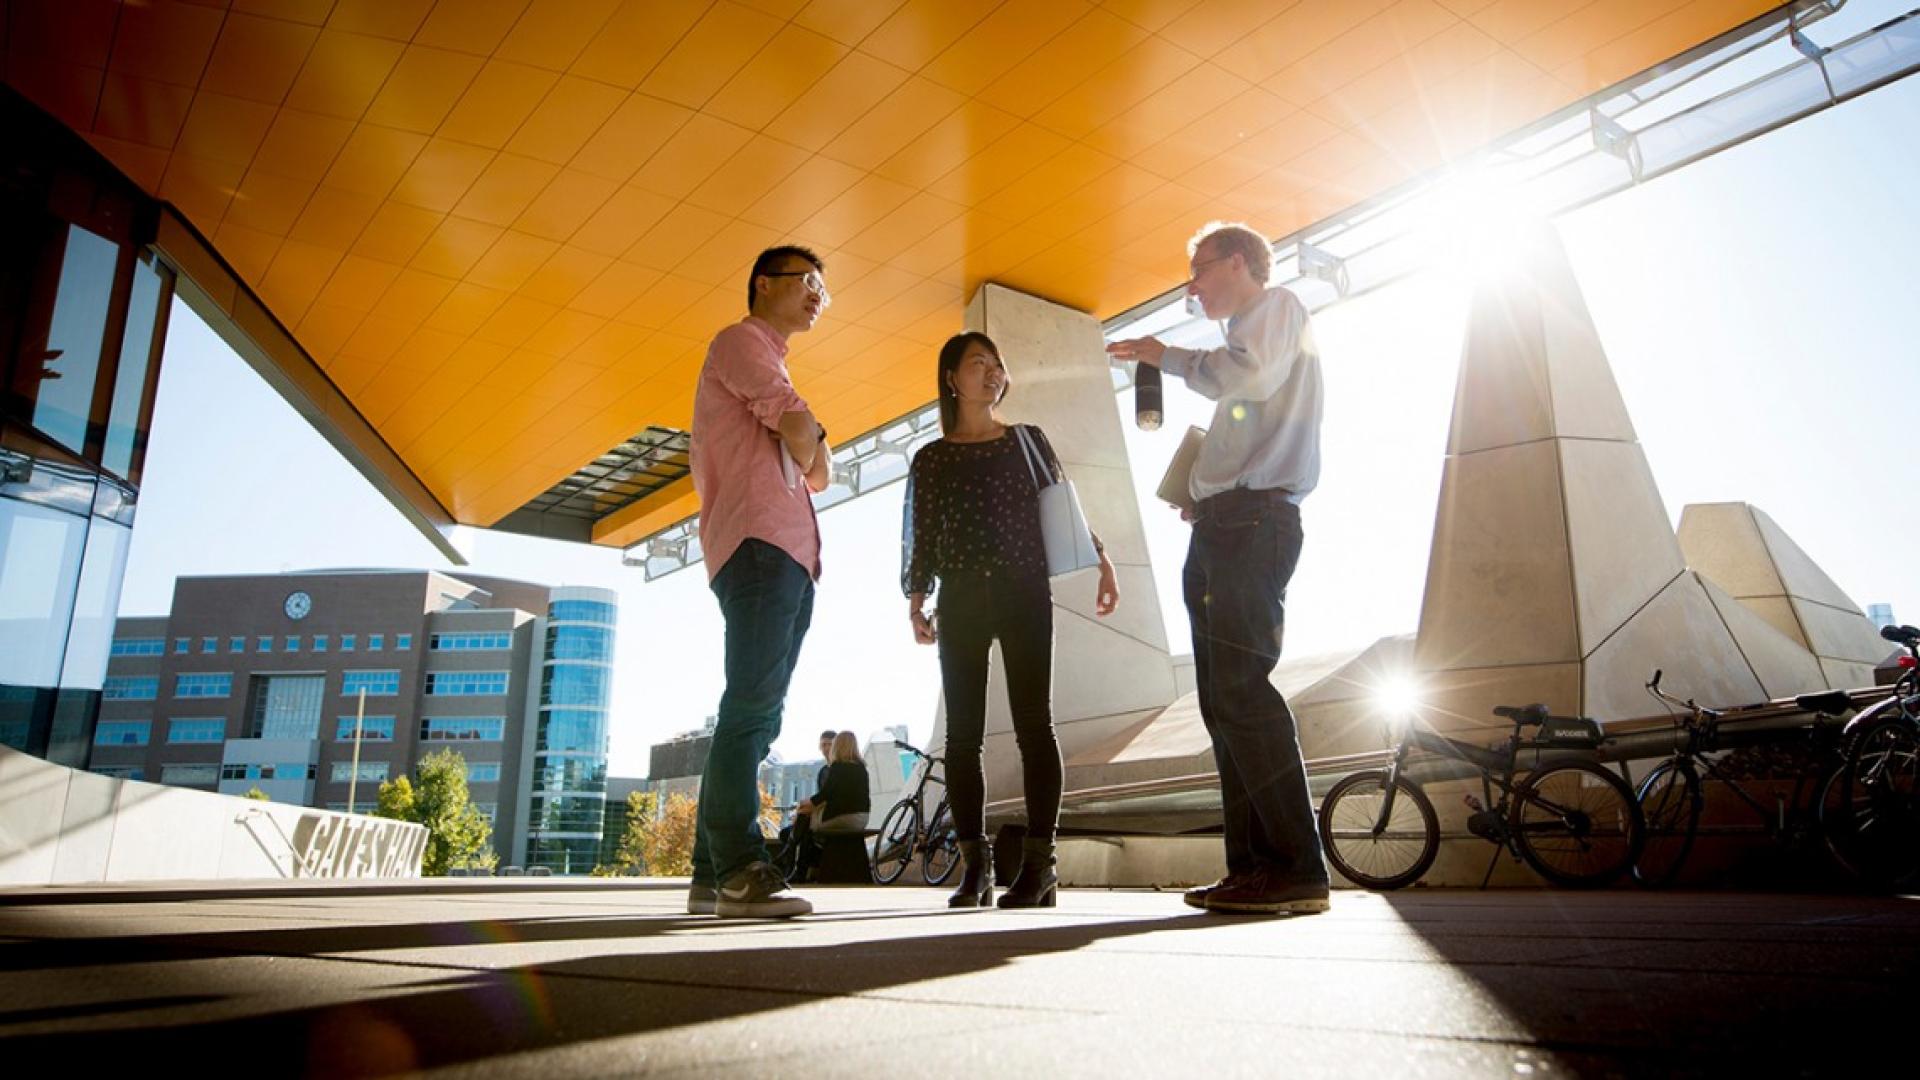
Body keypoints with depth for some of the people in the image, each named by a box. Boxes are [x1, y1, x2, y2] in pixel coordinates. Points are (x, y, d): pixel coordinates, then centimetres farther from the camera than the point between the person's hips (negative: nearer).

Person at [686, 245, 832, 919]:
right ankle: (741, 871, -20)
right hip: (760, 543, -10)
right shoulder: (741, 342, 6)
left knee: (755, 714, 4)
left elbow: (814, 473, 28)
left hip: (792, 558, 10)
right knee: (751, 706, -17)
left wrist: (810, 457, 7)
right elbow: (801, 429, -10)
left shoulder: (769, 364, 34)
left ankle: (712, 875, 6)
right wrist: (814, 453, 10)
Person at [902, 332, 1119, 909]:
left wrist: (1101, 560, 1)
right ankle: (975, 867, 1)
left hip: (1025, 593, -1)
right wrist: (915, 602, 1)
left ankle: (1038, 863, -6)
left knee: (1033, 723, -8)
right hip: (961, 599, 1)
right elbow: (921, 535, 10)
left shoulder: (1029, 440, 14)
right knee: (963, 731, -3)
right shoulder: (931, 458, 13)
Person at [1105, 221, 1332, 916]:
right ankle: (1253, 867, 5)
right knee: (1224, 699, 4)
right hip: (1224, 526, 10)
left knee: (1241, 689, -18)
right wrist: (1199, 495, 18)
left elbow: (1252, 374, -18)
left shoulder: (1278, 306, 4)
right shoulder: (1249, 334, 31)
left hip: (1250, 519, -10)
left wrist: (1169, 357, -5)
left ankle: (1298, 870, -17)